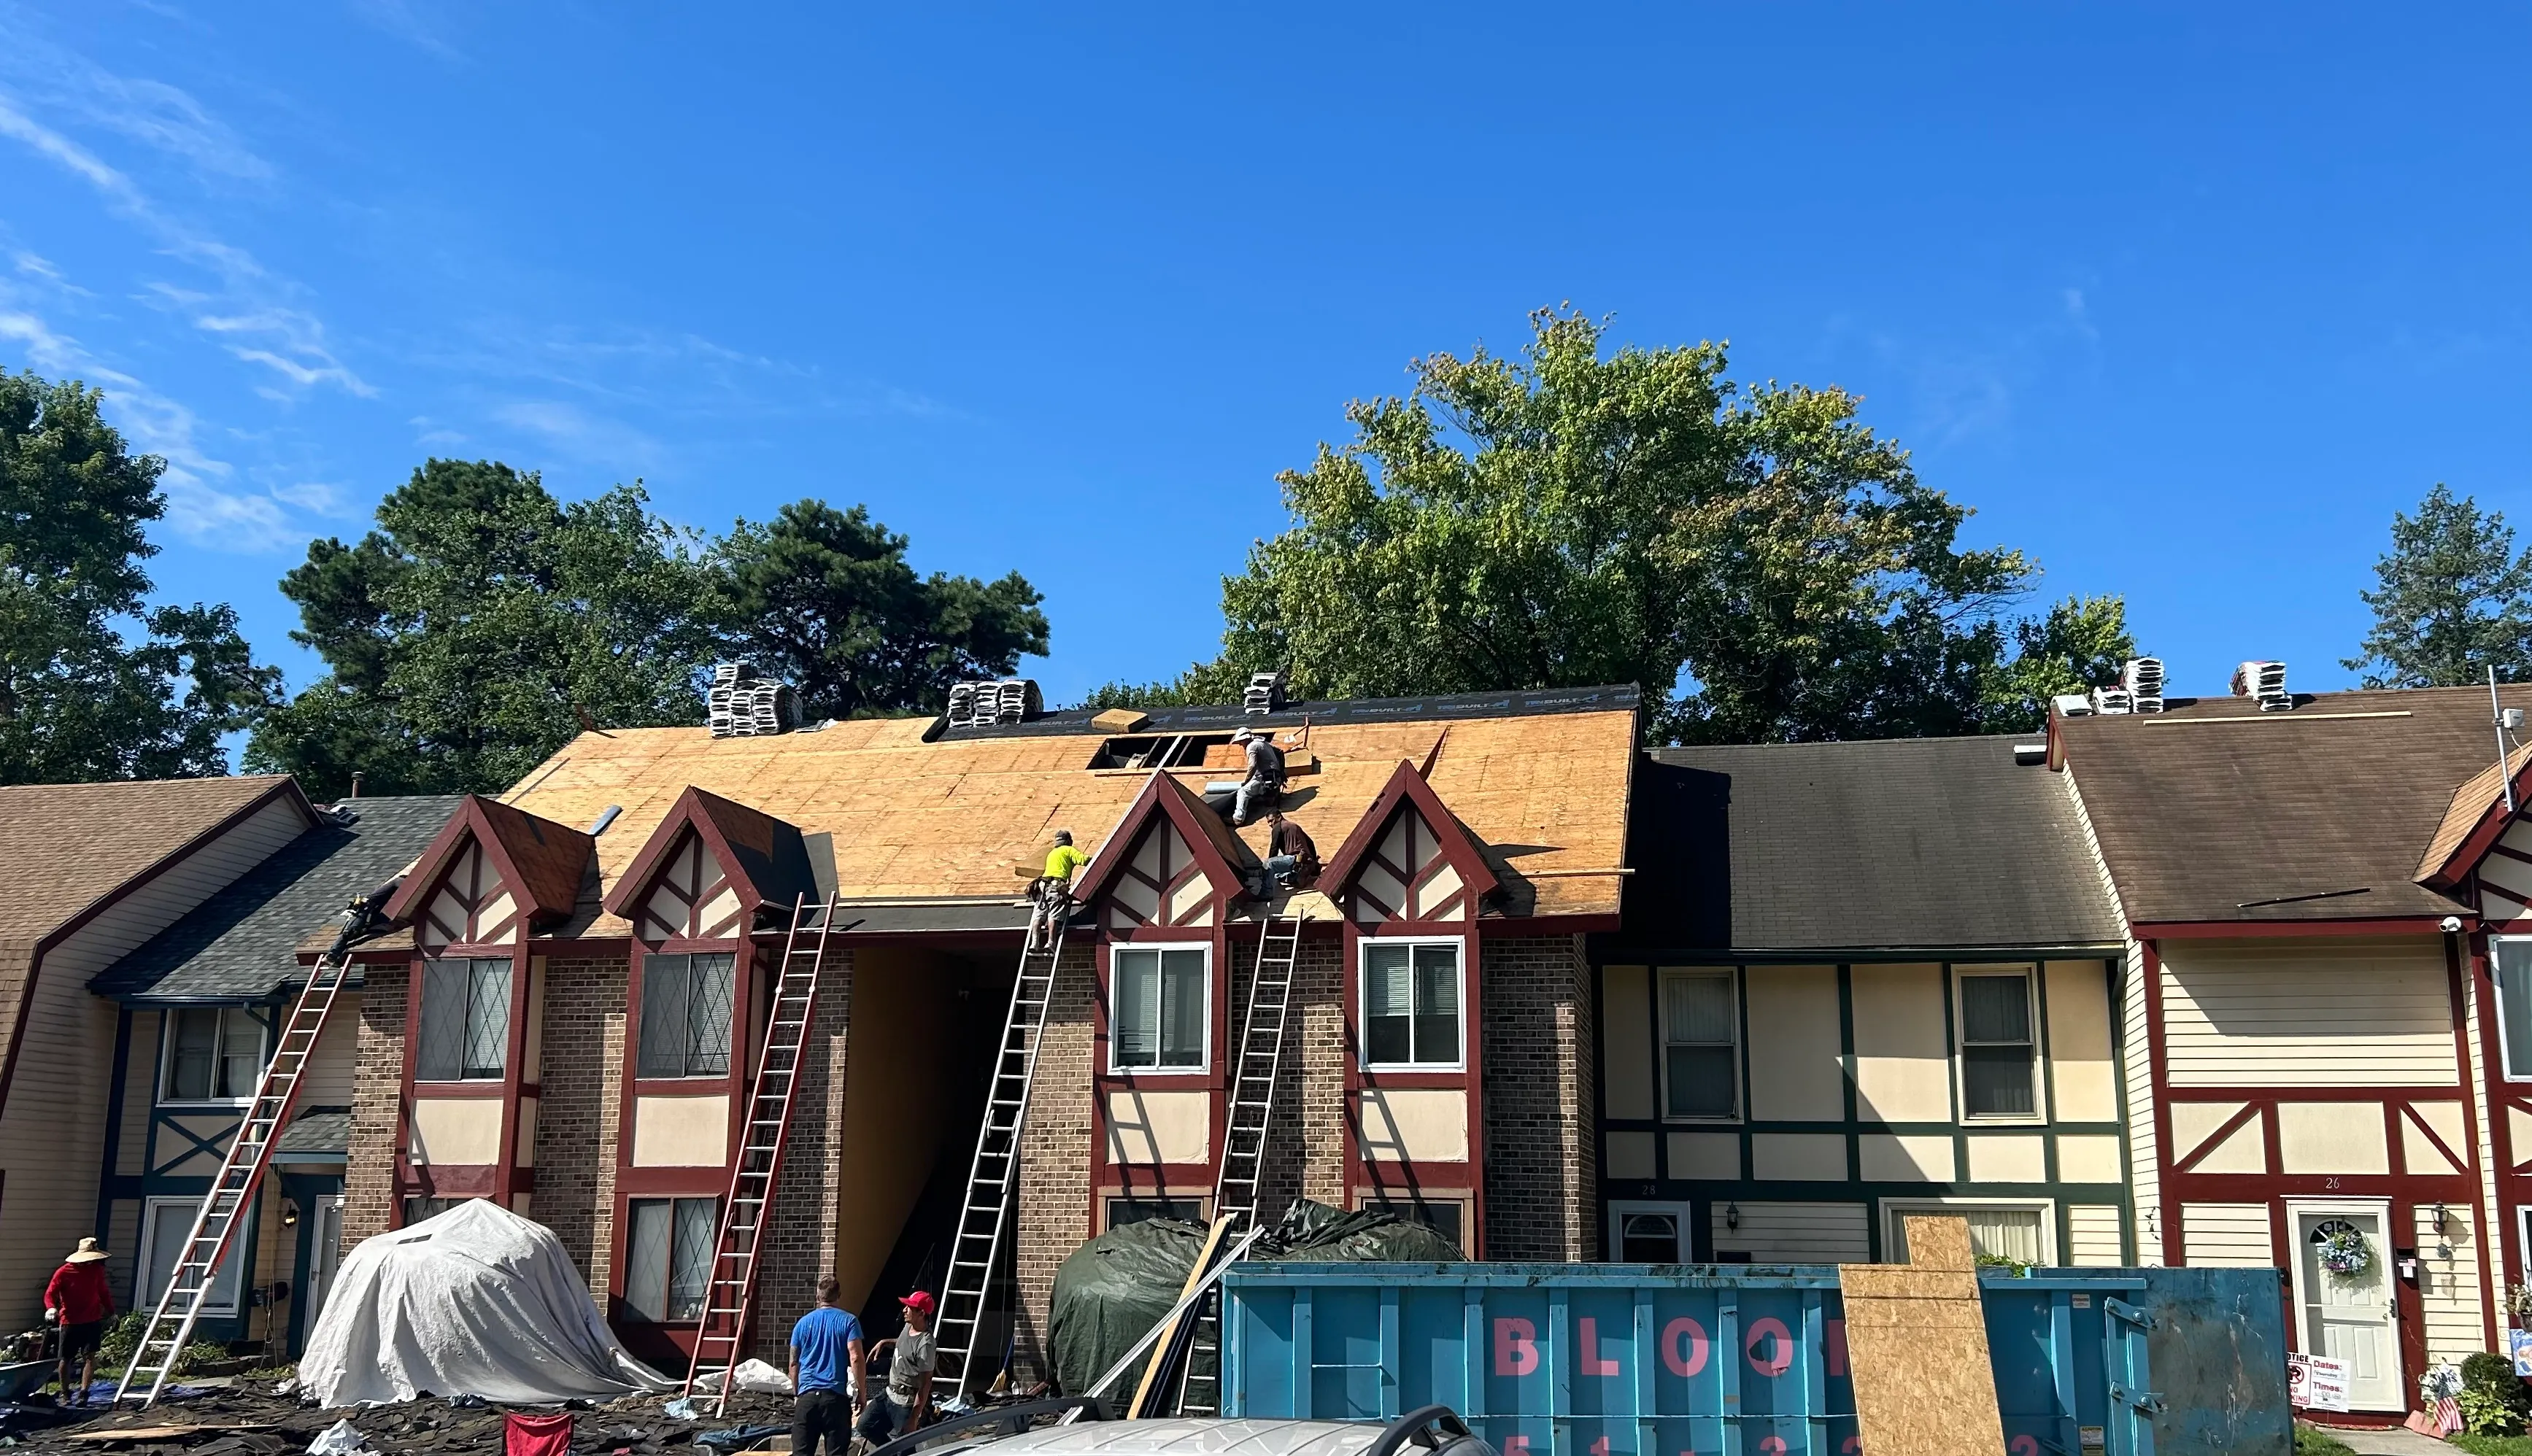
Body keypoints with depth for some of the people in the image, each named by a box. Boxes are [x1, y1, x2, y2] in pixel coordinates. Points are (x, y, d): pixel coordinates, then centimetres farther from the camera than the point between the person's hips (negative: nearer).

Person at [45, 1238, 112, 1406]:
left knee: (90, 1356, -11)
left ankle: (83, 1393, -11)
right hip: (70, 1322, -2)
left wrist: (111, 1311, 17)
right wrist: (51, 1308, -27)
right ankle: (66, 1394, 26)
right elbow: (50, 1293, -7)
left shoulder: (97, 1270, 5)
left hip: (93, 1322, 2)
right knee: (66, 1359, 8)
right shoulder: (63, 1272, -7)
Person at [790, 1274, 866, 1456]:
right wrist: (861, 1391, -2)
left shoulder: (804, 1322, 10)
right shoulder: (848, 1321, 0)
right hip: (836, 1396, -2)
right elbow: (855, 1358, -10)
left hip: (807, 1396, 2)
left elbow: (794, 1363, 15)